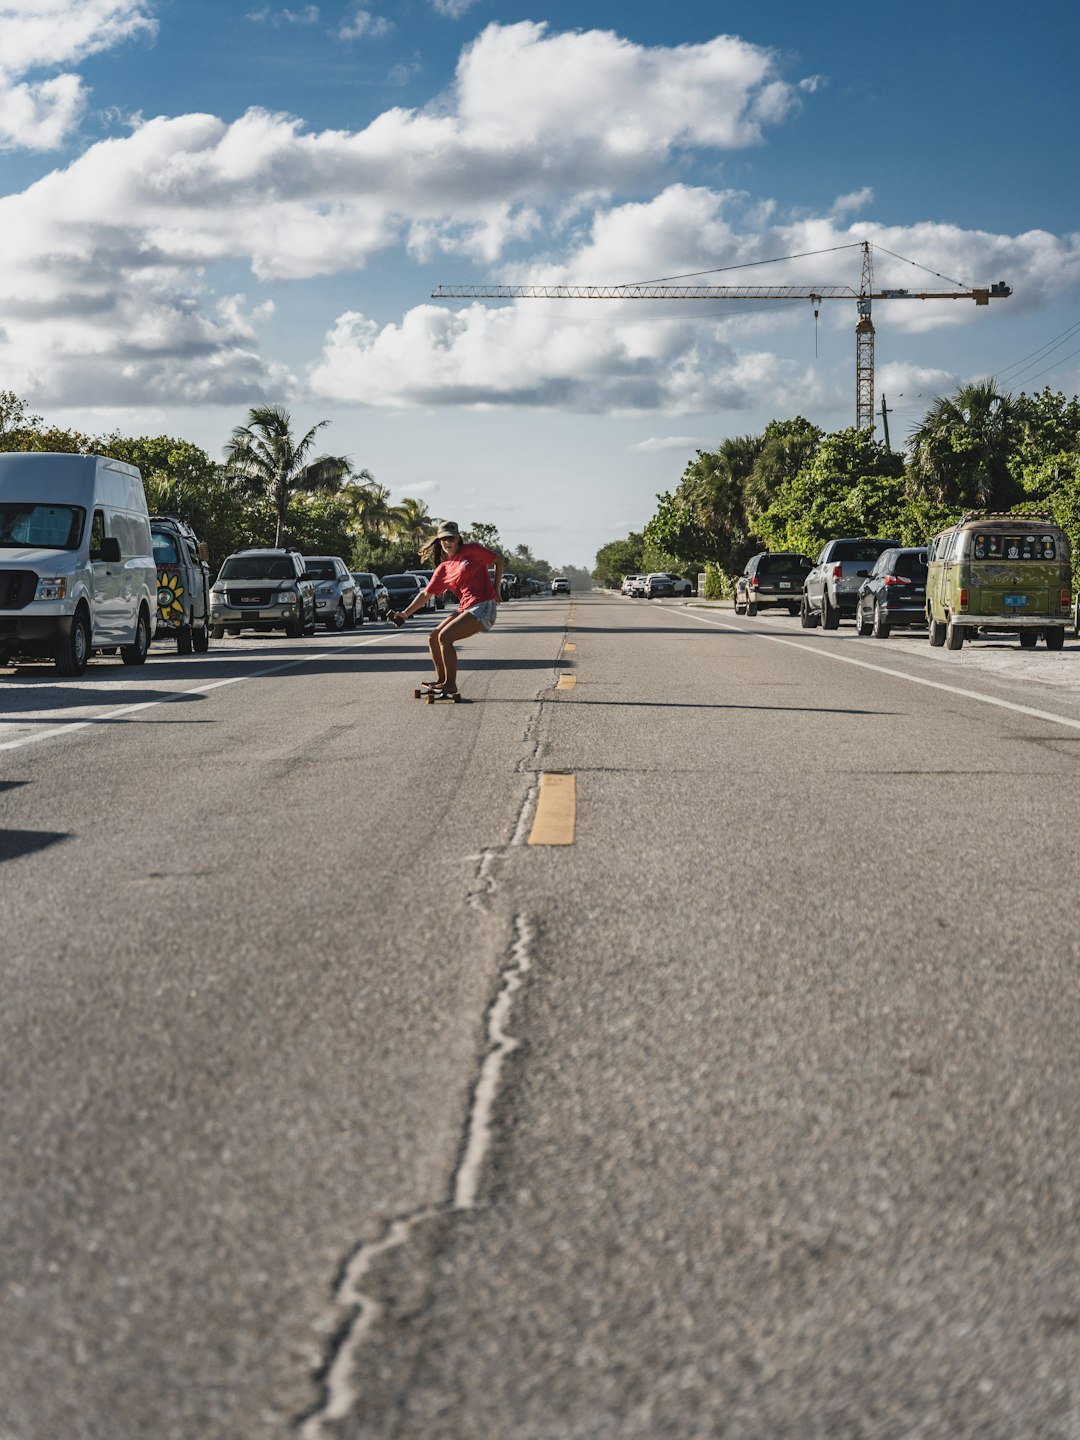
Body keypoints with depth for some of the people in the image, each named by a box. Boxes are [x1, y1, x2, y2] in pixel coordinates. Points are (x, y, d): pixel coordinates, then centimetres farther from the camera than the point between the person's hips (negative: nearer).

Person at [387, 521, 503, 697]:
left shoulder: (471, 550, -2)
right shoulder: (443, 569, 14)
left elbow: (498, 560, 6)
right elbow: (425, 594, 15)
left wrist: (496, 588, 0)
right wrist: (405, 614, 7)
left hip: (484, 606, -7)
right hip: (465, 608, 7)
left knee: (444, 637, -19)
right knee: (433, 638, 4)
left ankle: (451, 685, -11)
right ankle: (441, 681, 17)